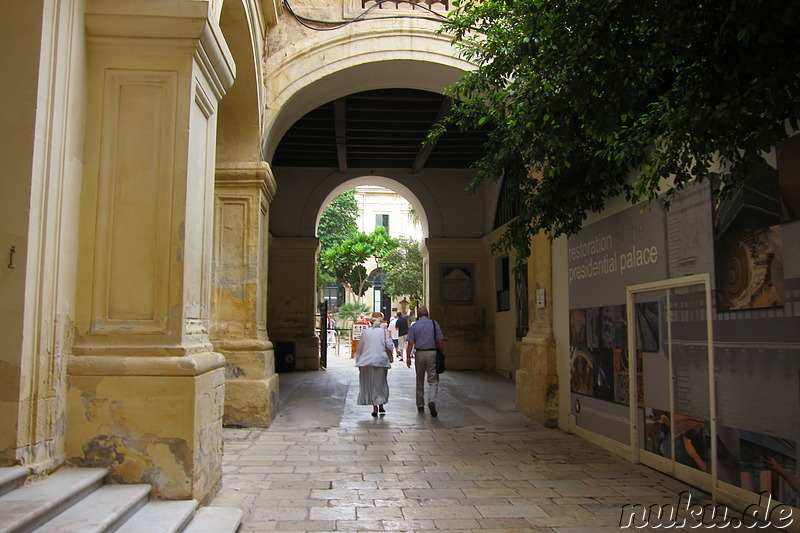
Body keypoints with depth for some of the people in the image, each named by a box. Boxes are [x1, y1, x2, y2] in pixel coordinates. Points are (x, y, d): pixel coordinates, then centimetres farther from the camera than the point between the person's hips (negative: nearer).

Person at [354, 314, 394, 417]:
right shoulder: (383, 331, 0)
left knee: (370, 384, 8)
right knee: (380, 383, 11)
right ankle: (381, 405, 10)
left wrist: (358, 362, 16)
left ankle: (375, 407, 6)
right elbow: (389, 346, -2)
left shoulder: (365, 332, 5)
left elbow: (360, 348, 9)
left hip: (367, 361, 1)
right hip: (381, 361, -1)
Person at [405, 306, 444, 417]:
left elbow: (410, 343, -4)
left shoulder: (414, 326, 3)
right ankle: (432, 401, -20)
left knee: (420, 381, 12)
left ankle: (420, 406, 18)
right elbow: (440, 341, -1)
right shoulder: (434, 324, 2)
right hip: (432, 353, -1)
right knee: (433, 380, 3)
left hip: (419, 354, 1)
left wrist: (408, 357, -3)